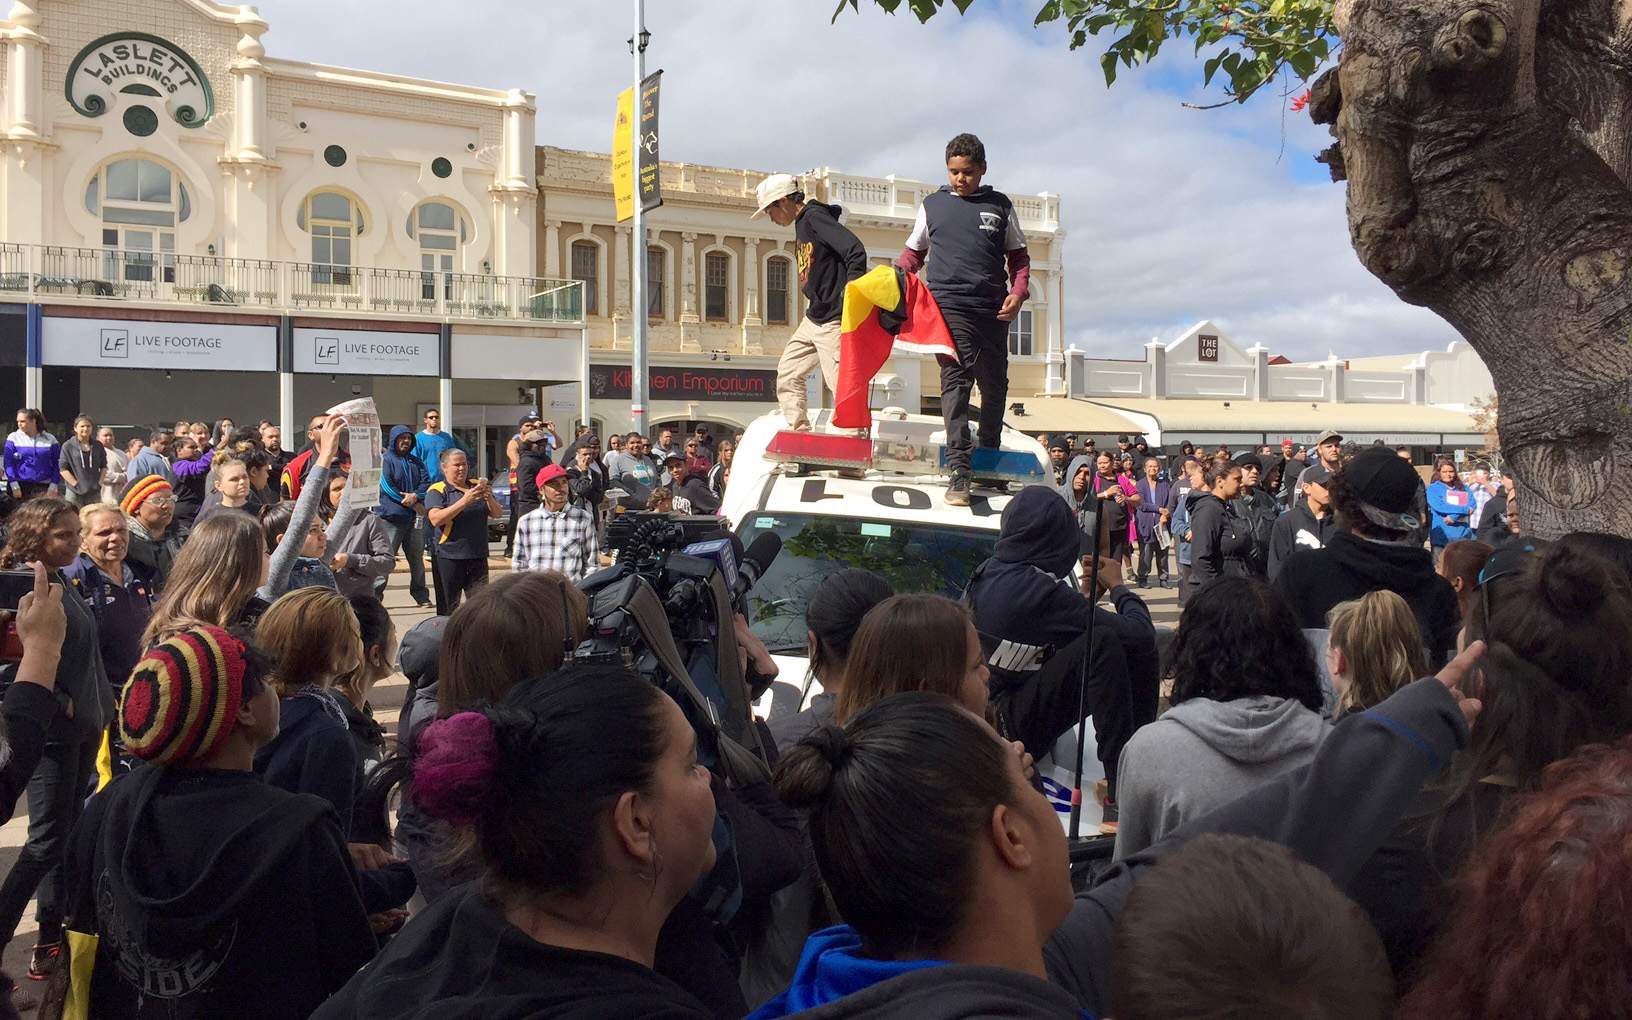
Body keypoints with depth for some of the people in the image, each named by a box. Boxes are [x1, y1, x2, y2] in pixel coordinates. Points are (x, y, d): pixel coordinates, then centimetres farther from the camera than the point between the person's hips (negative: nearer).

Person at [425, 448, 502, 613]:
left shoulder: (477, 486, 15)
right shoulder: (437, 490, 0)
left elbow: (498, 514, 9)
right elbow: (435, 519, -17)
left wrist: (489, 499, -12)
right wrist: (464, 501, -23)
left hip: (478, 556, 4)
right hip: (449, 557, -4)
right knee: (448, 608, 3)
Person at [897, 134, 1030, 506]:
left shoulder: (1000, 206, 14)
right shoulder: (932, 205, 13)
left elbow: (1018, 255, 17)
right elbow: (913, 253, 19)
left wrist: (1018, 292, -1)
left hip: (993, 310, 3)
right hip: (948, 305, -2)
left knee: (994, 385, 9)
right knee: (956, 381, -15)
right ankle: (959, 472, -21)